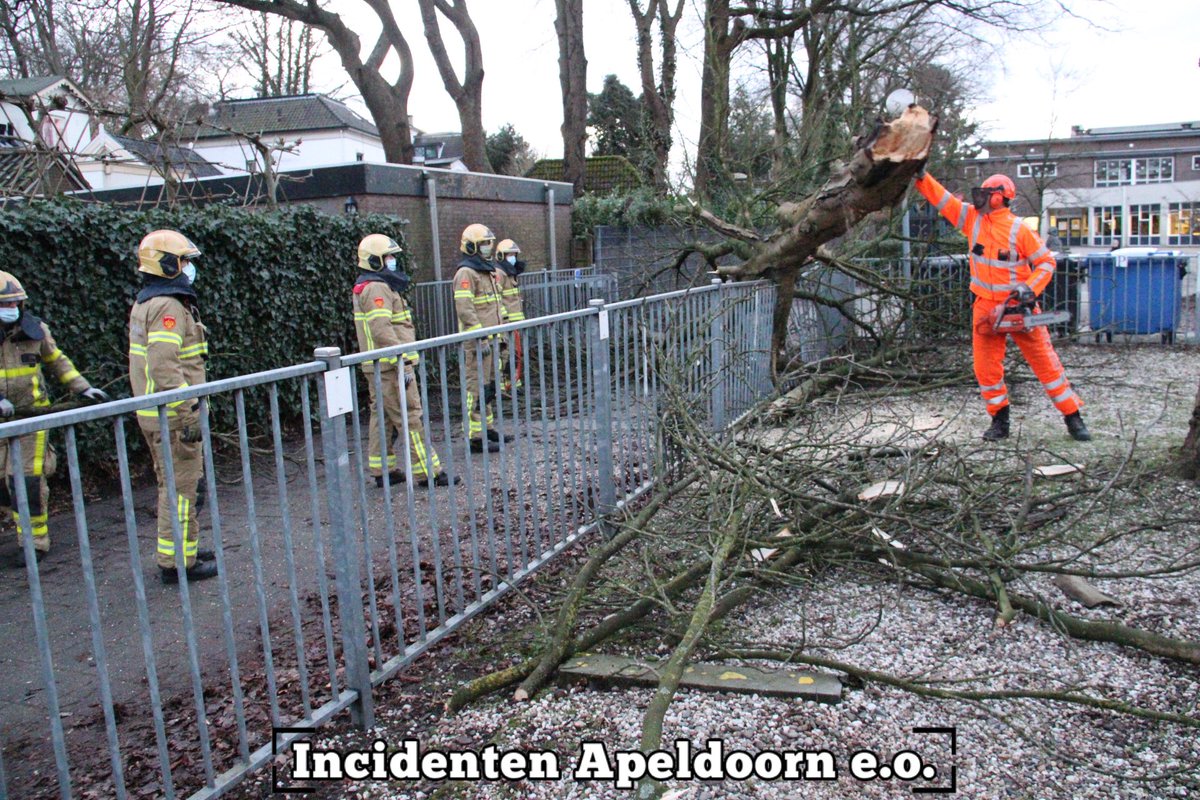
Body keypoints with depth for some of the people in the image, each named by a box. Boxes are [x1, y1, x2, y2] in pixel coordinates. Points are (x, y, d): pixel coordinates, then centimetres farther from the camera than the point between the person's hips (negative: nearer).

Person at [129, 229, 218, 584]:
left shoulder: (145, 303, 16)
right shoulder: (169, 307, -17)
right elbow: (165, 367, -26)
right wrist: (189, 413, -25)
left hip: (155, 413, 10)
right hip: (172, 417, -10)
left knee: (173, 487, 19)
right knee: (181, 489, -3)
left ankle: (182, 549, 30)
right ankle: (178, 562, 4)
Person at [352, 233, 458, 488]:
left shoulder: (366, 288, 19)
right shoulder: (377, 289, -15)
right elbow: (382, 331, -25)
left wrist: (405, 357, 25)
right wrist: (403, 362, -25)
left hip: (378, 367, 11)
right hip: (389, 365, -11)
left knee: (382, 417, 14)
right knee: (409, 418, -7)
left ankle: (382, 470, 21)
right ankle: (428, 472, -4)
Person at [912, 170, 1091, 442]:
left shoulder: (1018, 229, -11)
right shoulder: (973, 218, 1)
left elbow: (1046, 262, -6)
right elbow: (941, 199, 0)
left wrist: (1031, 289, -19)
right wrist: (921, 176, -9)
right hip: (986, 306, 4)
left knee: (1046, 362, 1)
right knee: (986, 366, 3)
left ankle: (1073, 418, 9)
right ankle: (1000, 420, 17)